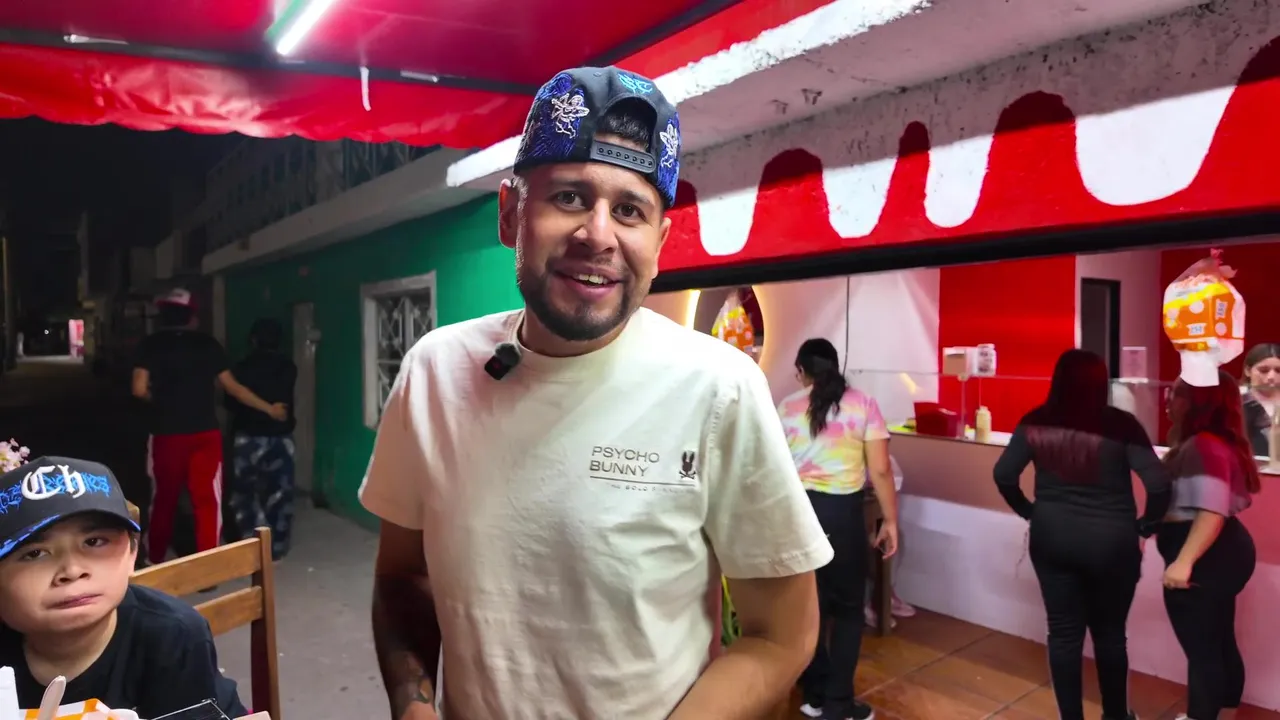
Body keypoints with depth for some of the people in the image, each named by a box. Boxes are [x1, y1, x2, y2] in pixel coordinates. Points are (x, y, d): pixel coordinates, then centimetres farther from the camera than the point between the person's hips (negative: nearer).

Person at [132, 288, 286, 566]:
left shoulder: (150, 344, 1)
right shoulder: (208, 343, 4)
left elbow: (140, 390, -8)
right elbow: (232, 386, 5)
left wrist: (161, 400, 14)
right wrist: (269, 408, 14)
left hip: (167, 434, 0)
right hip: (205, 433, 0)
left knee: (164, 499, 15)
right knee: (207, 500, 4)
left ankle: (154, 562, 31)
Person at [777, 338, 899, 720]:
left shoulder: (787, 407, 1)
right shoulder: (864, 405, -3)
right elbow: (880, 471, -6)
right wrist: (890, 520, 4)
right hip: (842, 512, -2)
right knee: (848, 607, 12)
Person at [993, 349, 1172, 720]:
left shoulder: (1036, 423, -5)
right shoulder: (1120, 424, -12)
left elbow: (1003, 474, -4)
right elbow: (1160, 484, -16)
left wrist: (1029, 511, 10)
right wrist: (1145, 525, 1)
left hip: (1051, 537, 2)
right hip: (1111, 542, -1)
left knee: (1063, 632, 12)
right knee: (1110, 633, 17)